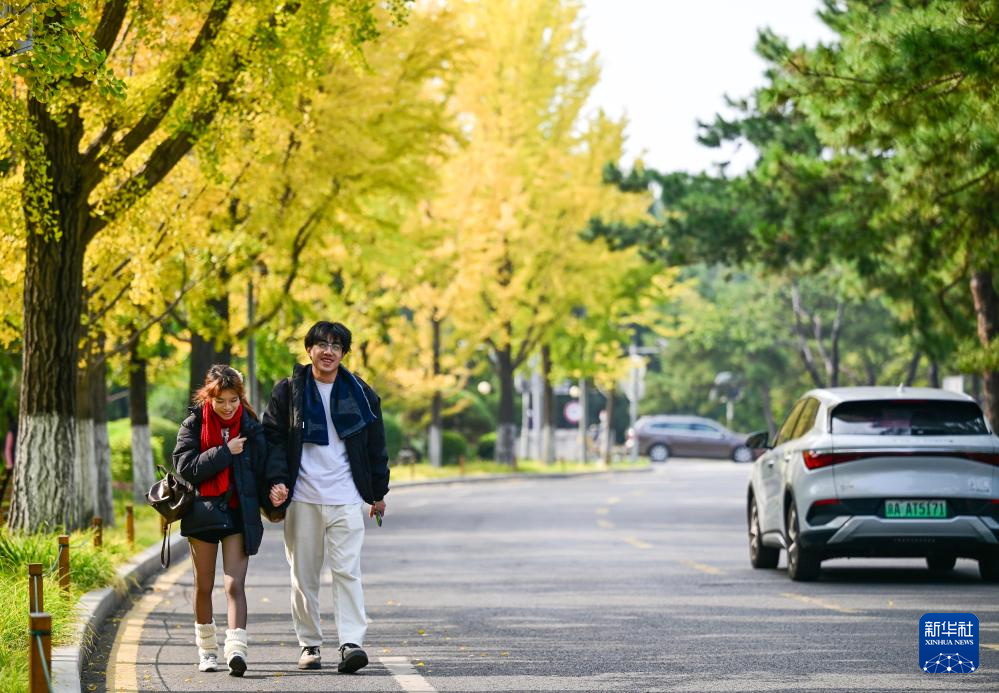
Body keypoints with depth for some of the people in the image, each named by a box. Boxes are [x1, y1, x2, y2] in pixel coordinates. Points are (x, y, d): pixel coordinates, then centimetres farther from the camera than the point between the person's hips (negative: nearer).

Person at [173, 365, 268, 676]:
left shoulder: (251, 428, 0)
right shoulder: (193, 425, -3)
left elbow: (261, 471, 5)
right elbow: (186, 467, -15)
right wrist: (225, 452, -19)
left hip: (239, 511, -1)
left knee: (235, 584, -13)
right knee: (204, 585, 11)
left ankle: (236, 649, -22)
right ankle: (207, 649, 26)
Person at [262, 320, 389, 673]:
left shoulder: (360, 394, 8)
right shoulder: (287, 391, 5)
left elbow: (376, 446, 14)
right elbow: (274, 439, 3)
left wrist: (378, 493, 15)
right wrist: (277, 480, -10)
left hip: (346, 498, 0)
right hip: (301, 498, 0)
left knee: (347, 571, -10)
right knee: (303, 575, 4)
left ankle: (351, 643, -14)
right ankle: (309, 645, 13)